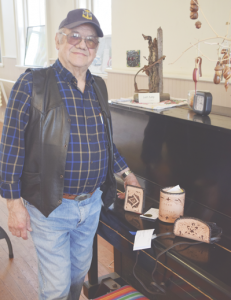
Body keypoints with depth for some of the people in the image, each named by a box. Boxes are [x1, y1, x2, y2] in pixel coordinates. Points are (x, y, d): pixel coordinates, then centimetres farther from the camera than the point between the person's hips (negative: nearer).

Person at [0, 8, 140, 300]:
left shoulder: (98, 87, 7)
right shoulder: (32, 84, -12)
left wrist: (126, 173, 15)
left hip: (92, 202, 6)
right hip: (50, 207, -5)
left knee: (79, 272, 22)